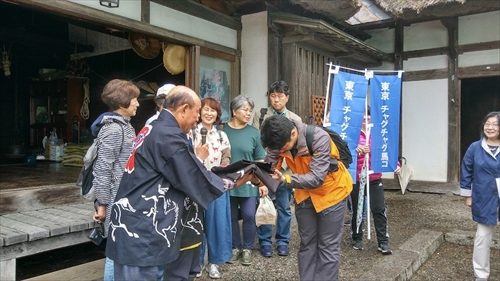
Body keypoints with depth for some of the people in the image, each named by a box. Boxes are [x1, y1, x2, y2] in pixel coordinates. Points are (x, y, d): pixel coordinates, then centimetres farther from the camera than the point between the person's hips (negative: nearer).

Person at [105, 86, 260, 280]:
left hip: (139, 224, 10)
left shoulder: (153, 129, 12)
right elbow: (198, 181, -14)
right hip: (140, 229, -10)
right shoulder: (169, 135, -19)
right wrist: (235, 183, 0)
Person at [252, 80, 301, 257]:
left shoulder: (295, 119, 5)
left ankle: (282, 241, 25)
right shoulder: (260, 116, 2)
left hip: (286, 170, 1)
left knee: (284, 208, 10)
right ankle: (265, 241, 21)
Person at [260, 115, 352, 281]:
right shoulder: (280, 139, -18)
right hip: (305, 193, 5)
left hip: (331, 191, -5)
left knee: (327, 246, 1)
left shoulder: (319, 138, -34)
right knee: (307, 243, 13)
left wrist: (285, 180, -51)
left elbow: (316, 177, -38)